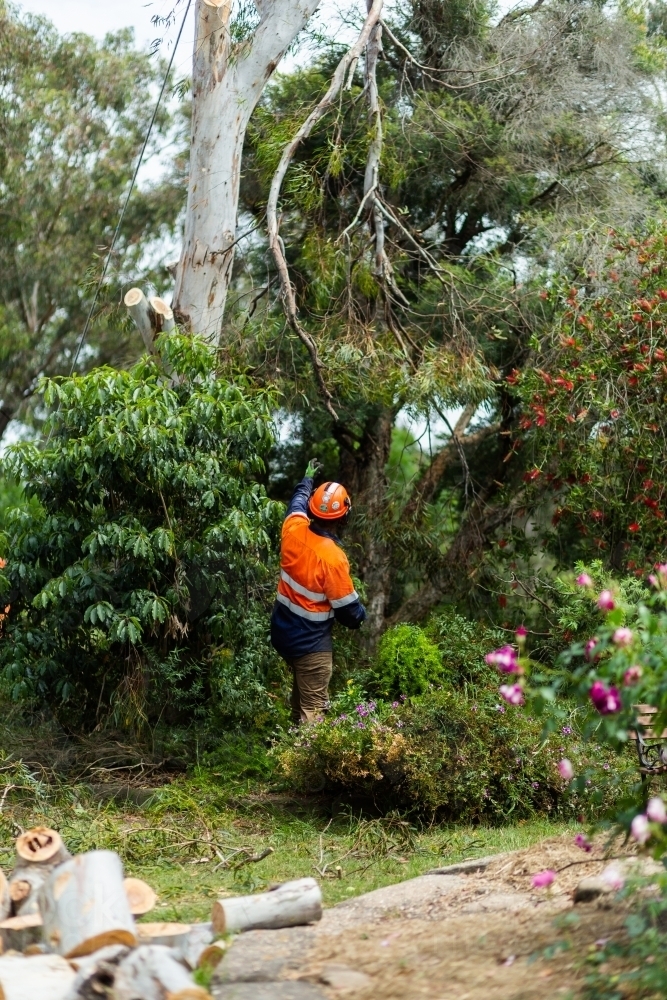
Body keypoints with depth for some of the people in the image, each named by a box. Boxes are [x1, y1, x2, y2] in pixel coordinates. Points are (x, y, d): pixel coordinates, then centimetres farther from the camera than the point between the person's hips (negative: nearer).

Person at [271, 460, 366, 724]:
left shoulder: (294, 529, -11)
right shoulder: (333, 558, -28)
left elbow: (298, 500, 16)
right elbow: (349, 611, -18)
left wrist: (308, 479, 35)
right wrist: (361, 615, 5)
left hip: (282, 632, 8)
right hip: (311, 643, -8)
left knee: (301, 689, 29)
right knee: (313, 709, -1)